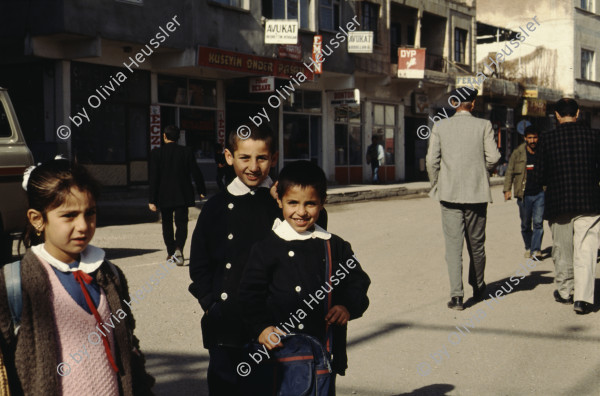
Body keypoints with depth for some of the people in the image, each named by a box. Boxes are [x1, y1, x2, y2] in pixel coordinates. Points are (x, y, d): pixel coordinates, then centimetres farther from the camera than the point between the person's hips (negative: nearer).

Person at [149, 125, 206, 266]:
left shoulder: (156, 153, -6)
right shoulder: (186, 152, -4)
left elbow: (154, 178, -8)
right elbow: (195, 173, -1)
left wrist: (152, 200, -7)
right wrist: (201, 191, 12)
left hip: (164, 196, 0)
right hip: (182, 196, 0)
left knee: (167, 223, 17)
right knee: (181, 223, 1)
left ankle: (171, 251, 25)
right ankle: (178, 248, -22)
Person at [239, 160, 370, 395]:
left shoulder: (336, 247, 7)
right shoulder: (267, 248, -2)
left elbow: (358, 282, 14)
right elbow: (250, 292, -3)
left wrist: (348, 307, -6)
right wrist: (261, 328, -16)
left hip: (324, 349, 3)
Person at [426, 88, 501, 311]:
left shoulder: (440, 127, 0)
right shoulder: (483, 126, -2)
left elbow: (432, 160, -2)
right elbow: (493, 157, -6)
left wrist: (435, 184, 12)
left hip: (449, 193, 0)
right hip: (477, 192, 1)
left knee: (453, 244, -2)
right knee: (476, 243, 14)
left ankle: (456, 295, -11)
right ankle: (478, 289, 30)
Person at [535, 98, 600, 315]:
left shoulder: (547, 138, -3)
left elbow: (541, 175, -2)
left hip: (558, 203, 0)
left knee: (562, 251, 14)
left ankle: (563, 292, 27)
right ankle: (583, 298, -7)